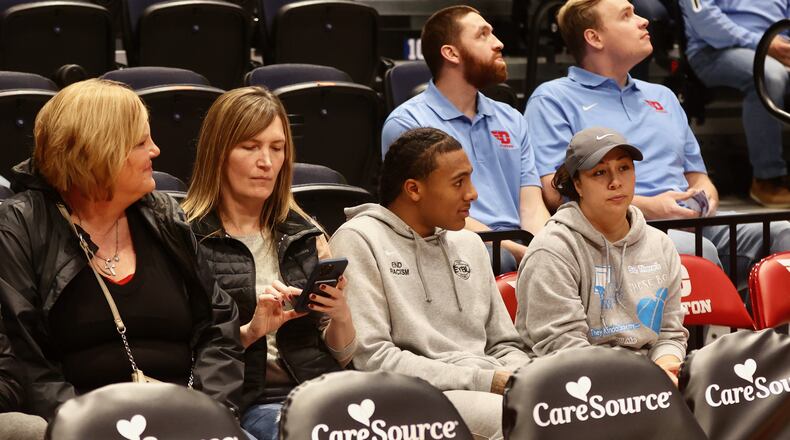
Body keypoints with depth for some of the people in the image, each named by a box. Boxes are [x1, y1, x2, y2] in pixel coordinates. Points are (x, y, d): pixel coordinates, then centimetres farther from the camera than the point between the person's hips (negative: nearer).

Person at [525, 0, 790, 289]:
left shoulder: (663, 97, 32)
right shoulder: (553, 100, 10)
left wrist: (705, 199, 5)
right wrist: (647, 207, -12)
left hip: (691, 223, 6)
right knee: (696, 250, -38)